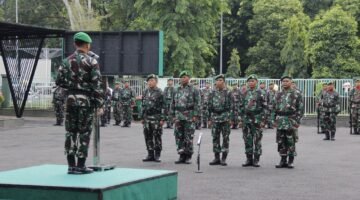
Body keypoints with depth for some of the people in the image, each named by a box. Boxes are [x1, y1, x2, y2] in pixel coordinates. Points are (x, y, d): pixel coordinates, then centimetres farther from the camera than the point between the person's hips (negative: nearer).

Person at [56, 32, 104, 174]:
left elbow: (59, 81, 6)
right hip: (86, 100, -4)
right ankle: (80, 166, 3)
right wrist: (99, 105, -6)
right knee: (84, 133, 1)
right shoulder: (91, 62, -7)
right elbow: (97, 85, -10)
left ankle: (71, 165, 10)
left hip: (71, 99, 4)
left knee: (70, 132, 9)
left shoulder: (67, 61, 6)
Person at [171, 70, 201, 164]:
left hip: (189, 116, -5)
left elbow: (197, 104, -6)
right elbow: (173, 104, 18)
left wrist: (195, 115, -13)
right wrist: (173, 115, 11)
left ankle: (188, 157, 4)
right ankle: (182, 156, 11)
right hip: (178, 116, 5)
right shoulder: (176, 90, 14)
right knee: (179, 137, 4)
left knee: (189, 138, -3)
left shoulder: (193, 90, -1)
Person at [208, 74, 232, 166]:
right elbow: (209, 106, 13)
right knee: (215, 138, 5)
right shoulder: (213, 93, 10)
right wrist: (210, 118, 9)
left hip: (225, 118, -4)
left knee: (225, 138, -2)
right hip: (215, 118, 4)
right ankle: (217, 158, 11)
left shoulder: (228, 93, 0)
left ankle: (224, 158, 3)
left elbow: (231, 106, -3)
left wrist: (231, 118, -10)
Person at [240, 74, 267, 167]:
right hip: (246, 119, 4)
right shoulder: (245, 93, 11)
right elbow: (242, 106, 17)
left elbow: (264, 107, -4)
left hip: (257, 119, -4)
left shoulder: (260, 93, -2)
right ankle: (249, 159, 13)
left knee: (257, 140, -2)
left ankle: (256, 160, 4)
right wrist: (242, 118, 11)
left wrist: (262, 120, -10)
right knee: (247, 140, 6)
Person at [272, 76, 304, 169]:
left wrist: (297, 121, -10)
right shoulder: (278, 94, 13)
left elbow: (301, 108, -3)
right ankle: (283, 160, 13)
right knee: (281, 142, 5)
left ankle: (291, 161, 6)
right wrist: (273, 119, 7)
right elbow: (274, 108, 16)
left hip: (291, 121, -4)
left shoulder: (297, 94, 0)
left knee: (291, 142, -2)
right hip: (280, 121, 4)